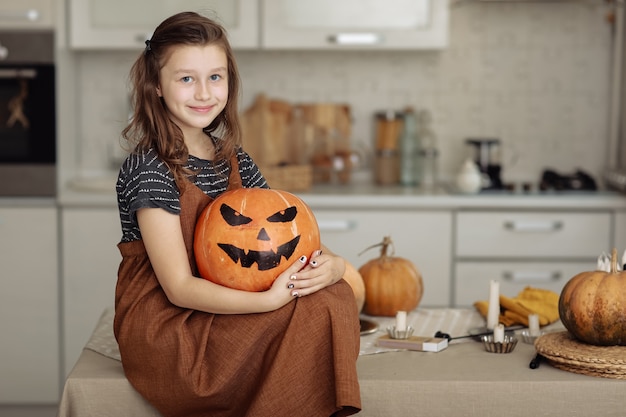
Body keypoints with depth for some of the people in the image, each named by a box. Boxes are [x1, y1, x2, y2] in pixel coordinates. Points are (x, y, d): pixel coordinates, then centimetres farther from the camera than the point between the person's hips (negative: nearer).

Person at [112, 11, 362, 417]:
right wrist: (268, 300, -30)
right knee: (310, 314, -22)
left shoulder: (234, 160, 7)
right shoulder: (147, 170, -15)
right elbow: (179, 287, -19)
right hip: (162, 325, -7)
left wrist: (331, 263, -15)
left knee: (334, 296, -14)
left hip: (218, 310, 7)